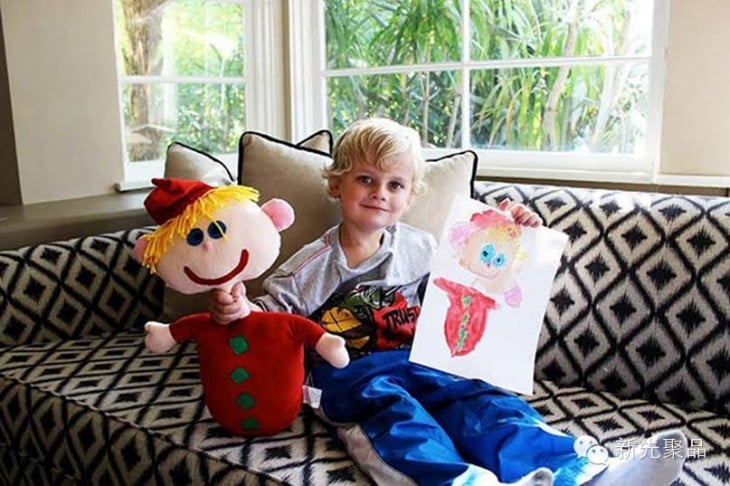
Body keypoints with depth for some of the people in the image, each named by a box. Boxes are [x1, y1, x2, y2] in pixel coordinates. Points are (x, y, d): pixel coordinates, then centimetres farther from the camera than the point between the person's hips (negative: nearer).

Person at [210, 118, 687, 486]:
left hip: (418, 361, 3)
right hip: (349, 375, -2)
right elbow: (273, 313, 7)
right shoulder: (313, 264, 6)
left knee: (479, 400, -24)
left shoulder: (421, 248, 14)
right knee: (392, 410, -35)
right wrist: (240, 309, -15)